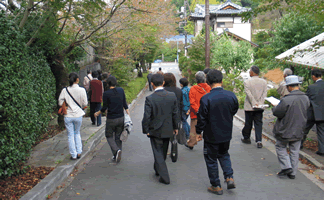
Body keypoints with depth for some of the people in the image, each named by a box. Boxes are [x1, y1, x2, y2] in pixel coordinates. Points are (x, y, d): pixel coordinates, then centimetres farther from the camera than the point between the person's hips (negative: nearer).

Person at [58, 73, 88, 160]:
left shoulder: (64, 90, -8)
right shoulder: (81, 90, -11)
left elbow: (60, 103, -2)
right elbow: (85, 104, -7)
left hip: (68, 116, 0)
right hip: (78, 115, 0)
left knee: (70, 135, 10)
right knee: (77, 133, 21)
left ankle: (73, 155, 14)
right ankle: (79, 152, 21)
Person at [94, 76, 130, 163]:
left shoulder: (106, 94, -13)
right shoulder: (121, 90, -1)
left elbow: (105, 107, -7)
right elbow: (125, 104, 2)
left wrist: (98, 113, 10)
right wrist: (128, 115, 8)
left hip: (111, 119, -4)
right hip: (121, 118, 4)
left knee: (109, 136, 12)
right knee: (118, 137, 14)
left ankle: (116, 150, -12)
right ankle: (117, 156, 17)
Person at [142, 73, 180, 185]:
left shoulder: (150, 99, -19)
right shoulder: (172, 96, -7)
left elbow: (146, 117, -17)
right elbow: (175, 113, 0)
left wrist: (146, 130, -3)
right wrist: (175, 127, 11)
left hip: (155, 131, -4)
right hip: (168, 130, 5)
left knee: (158, 153, 7)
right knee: (163, 152, 22)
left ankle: (164, 177, 6)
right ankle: (158, 170, 42)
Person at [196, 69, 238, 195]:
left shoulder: (206, 99, -21)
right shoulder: (231, 95, -8)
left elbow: (202, 118, -15)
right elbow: (234, 111, 7)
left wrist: (198, 132, -1)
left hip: (212, 135, -4)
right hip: (226, 134, 5)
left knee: (211, 159, 11)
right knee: (224, 154, 27)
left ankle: (216, 186, 19)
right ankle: (229, 177, 14)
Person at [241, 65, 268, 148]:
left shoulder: (247, 82, -10)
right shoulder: (264, 82, 1)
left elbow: (249, 94, -14)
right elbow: (264, 93, -3)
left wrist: (254, 103, -13)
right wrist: (260, 103, -6)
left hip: (249, 107, -3)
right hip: (260, 107, 3)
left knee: (248, 123, 10)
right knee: (258, 123, 5)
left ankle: (246, 138, 25)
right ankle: (259, 141, -3)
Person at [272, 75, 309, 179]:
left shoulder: (286, 100, -24)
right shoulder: (306, 98, -3)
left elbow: (277, 113, -16)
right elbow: (304, 112, 10)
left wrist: (274, 108, 6)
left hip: (286, 130, -6)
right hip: (299, 131, 6)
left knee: (280, 147, 15)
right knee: (294, 151, 14)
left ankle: (286, 166, 5)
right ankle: (293, 172, 21)